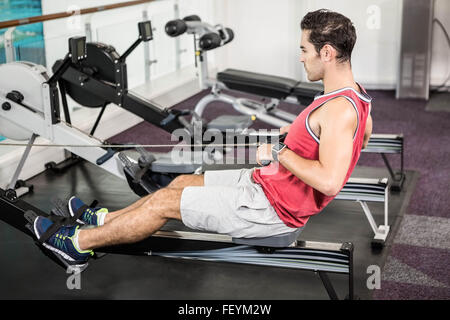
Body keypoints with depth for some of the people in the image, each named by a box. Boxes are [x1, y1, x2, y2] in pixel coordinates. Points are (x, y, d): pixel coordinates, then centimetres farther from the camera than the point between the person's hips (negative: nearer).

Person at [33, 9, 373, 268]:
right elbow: (364, 135, 24)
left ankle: (80, 243, 15)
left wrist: (279, 153, -26)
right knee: (183, 182, 17)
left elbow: (330, 180, -39)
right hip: (268, 181, 10)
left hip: (274, 208, -10)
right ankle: (103, 219, 35)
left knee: (166, 201, -2)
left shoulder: (339, 110, -28)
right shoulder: (354, 93, 3)